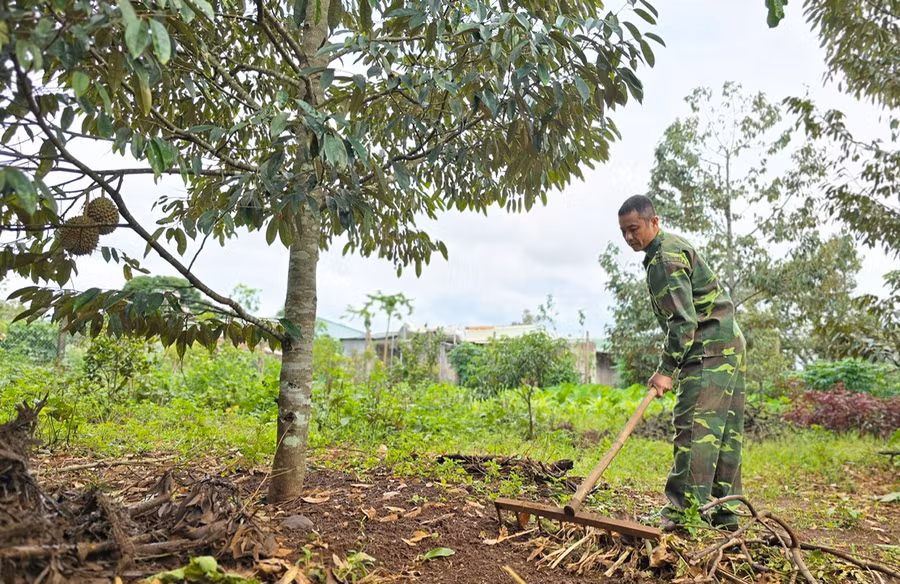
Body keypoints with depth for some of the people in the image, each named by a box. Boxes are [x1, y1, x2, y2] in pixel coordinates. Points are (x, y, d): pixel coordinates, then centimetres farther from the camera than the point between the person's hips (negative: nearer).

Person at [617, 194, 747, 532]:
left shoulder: (665, 258, -14)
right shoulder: (671, 247, 19)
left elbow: (684, 320, -22)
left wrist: (667, 369, -22)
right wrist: (672, 363, 21)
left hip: (709, 349, -11)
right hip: (729, 344, 11)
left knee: (695, 425, -13)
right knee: (724, 431, 10)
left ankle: (683, 510, -13)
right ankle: (725, 513, 15)